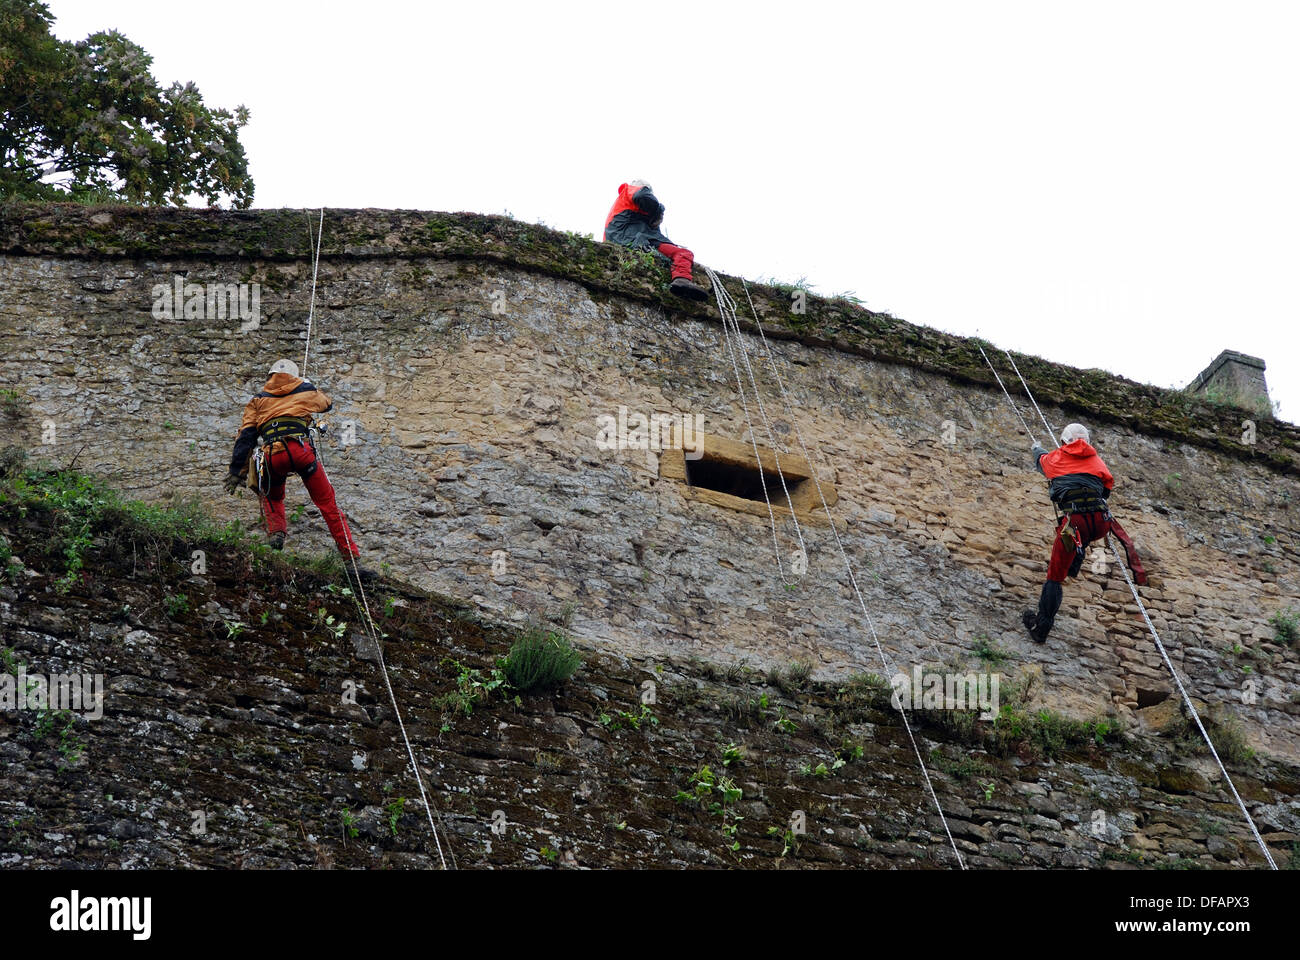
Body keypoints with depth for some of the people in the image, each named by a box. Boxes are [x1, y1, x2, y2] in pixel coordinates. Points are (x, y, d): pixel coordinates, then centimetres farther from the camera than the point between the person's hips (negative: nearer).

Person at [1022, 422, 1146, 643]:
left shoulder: (1055, 458, 19)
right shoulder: (1096, 460, 21)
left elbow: (1041, 459, 41)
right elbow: (1107, 488, 27)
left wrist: (1037, 449, 66)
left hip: (1075, 522, -3)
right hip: (1101, 522, 3)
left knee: (1055, 577, 4)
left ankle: (1041, 627, 5)